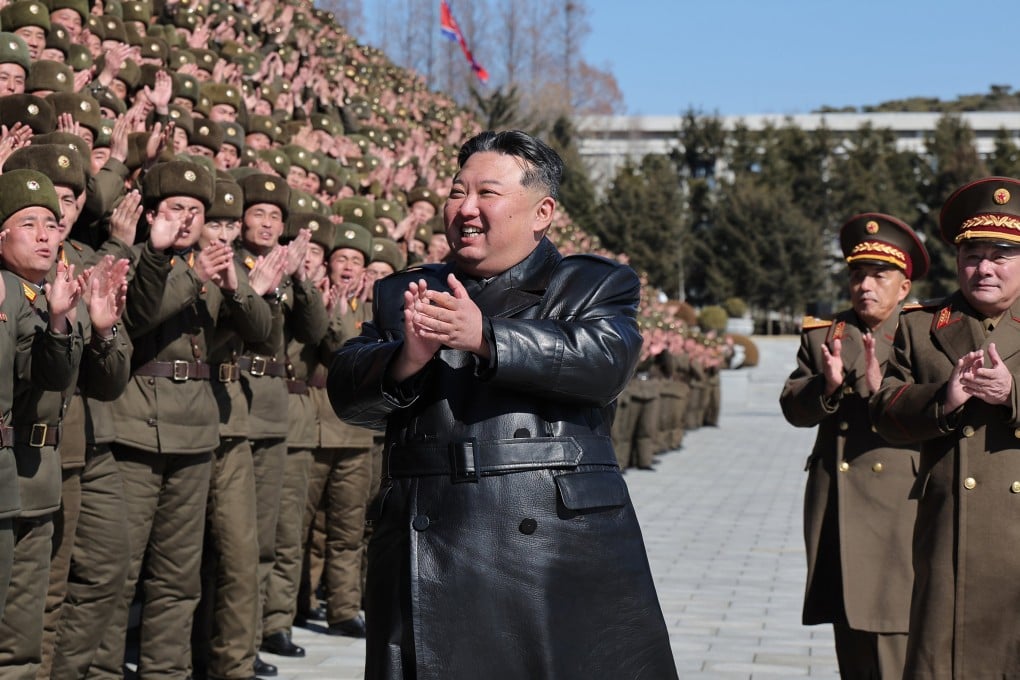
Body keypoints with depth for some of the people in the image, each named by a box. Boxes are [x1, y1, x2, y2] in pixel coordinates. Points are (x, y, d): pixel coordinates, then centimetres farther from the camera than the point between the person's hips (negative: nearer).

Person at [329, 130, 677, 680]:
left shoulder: (597, 285, 11)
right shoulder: (402, 294, 19)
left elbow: (604, 358, -10)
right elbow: (347, 391, 6)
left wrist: (483, 337, -21)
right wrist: (406, 359, -16)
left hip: (563, 552, -2)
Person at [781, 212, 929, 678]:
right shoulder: (822, 335, 14)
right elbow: (794, 408, 4)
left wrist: (879, 387, -25)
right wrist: (826, 386, -16)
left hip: (899, 504, -4)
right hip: (836, 510, 4)